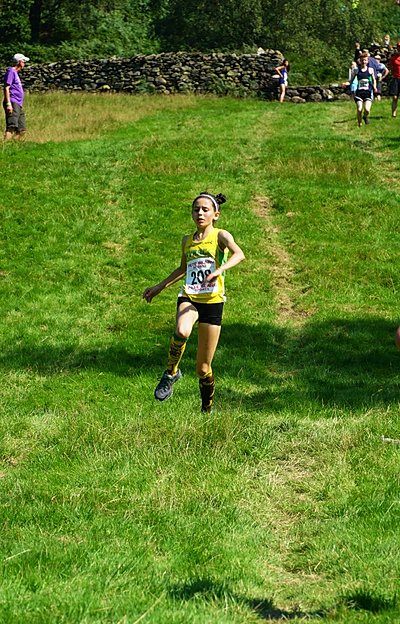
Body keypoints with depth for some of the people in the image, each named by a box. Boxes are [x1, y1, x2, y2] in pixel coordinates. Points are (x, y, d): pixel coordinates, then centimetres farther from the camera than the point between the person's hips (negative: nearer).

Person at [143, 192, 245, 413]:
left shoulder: (220, 236, -1)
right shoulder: (187, 241, 13)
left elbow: (239, 254, -22)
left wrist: (220, 270, -40)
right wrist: (160, 287, 33)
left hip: (213, 302, -3)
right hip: (189, 297, 3)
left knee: (203, 368, 2)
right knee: (182, 331, -36)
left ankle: (207, 409, 25)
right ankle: (171, 372, -11)